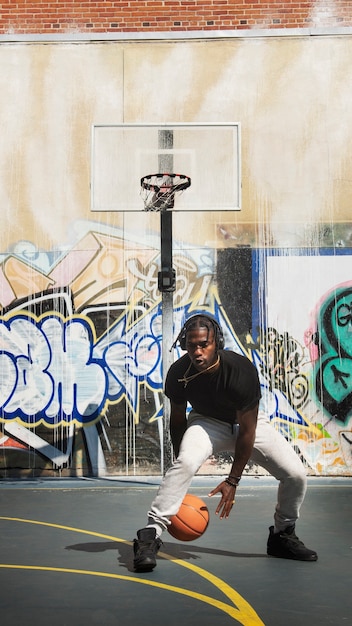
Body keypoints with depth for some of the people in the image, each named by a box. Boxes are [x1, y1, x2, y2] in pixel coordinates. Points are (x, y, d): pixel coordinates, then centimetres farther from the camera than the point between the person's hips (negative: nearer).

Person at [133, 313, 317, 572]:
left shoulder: (242, 370, -33)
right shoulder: (178, 373, -25)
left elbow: (247, 430, -24)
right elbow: (178, 420, -7)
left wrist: (233, 480, -20)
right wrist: (182, 470, -5)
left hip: (247, 422, 0)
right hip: (207, 422, 0)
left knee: (296, 474, -13)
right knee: (185, 462, -33)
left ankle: (282, 536, 13)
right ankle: (150, 535, -27)